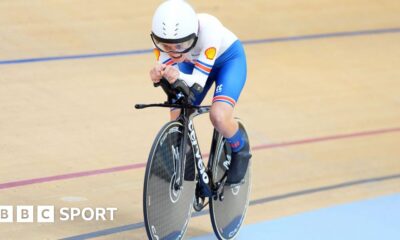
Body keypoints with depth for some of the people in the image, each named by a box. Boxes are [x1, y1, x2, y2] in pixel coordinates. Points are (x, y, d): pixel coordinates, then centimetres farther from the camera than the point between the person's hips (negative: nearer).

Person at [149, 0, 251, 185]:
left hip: (227, 58, -4)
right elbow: (163, 69, -27)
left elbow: (199, 81, -38)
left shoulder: (208, 29, -42)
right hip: (191, 62, 4)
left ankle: (240, 151, 6)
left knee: (219, 116, -27)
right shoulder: (164, 35, -32)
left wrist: (179, 77, -59)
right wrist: (157, 75, -51)